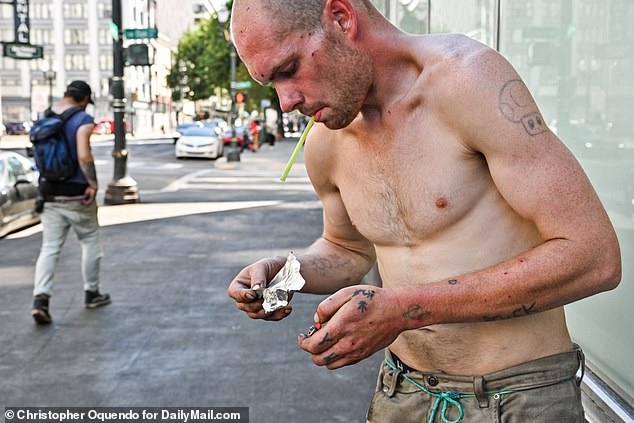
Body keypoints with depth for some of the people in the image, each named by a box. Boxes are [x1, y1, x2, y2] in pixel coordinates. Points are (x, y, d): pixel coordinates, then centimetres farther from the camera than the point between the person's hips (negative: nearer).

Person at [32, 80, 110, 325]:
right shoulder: (83, 119, -11)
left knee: (50, 247, 5)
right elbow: (84, 156, -24)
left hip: (50, 192, 5)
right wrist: (93, 184, -16)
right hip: (76, 192, -5)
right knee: (90, 241, 13)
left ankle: (40, 298, -9)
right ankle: (92, 293, 22)